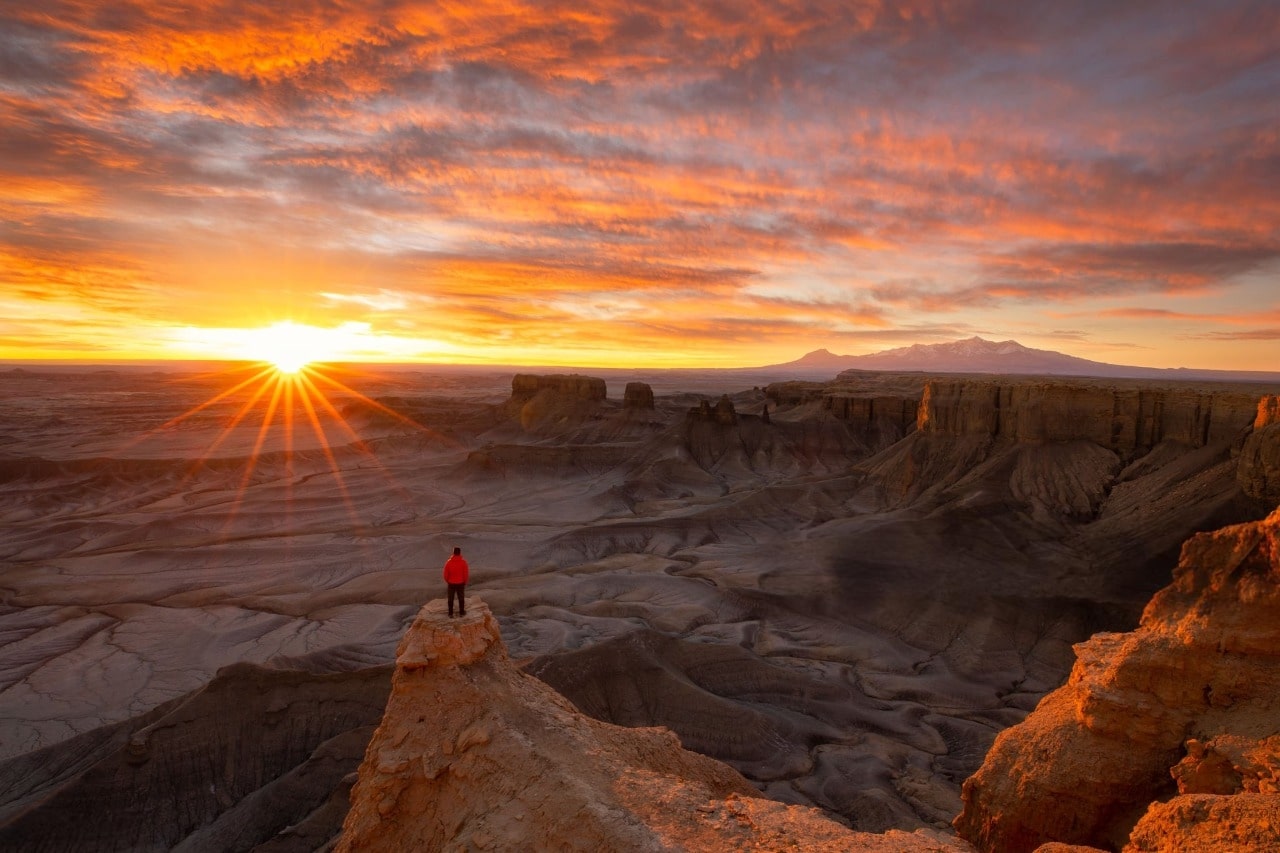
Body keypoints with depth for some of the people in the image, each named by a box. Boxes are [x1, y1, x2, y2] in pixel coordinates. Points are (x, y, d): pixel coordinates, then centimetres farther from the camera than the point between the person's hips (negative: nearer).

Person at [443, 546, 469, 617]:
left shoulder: (449, 562, -10)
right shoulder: (463, 562, -13)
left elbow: (446, 574, -6)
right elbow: (466, 573, -10)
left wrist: (447, 581, 12)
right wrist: (465, 582, 6)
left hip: (451, 583, 1)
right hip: (460, 583, -1)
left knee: (451, 599, 13)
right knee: (461, 598, 14)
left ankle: (450, 613, 18)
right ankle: (461, 612, 22)